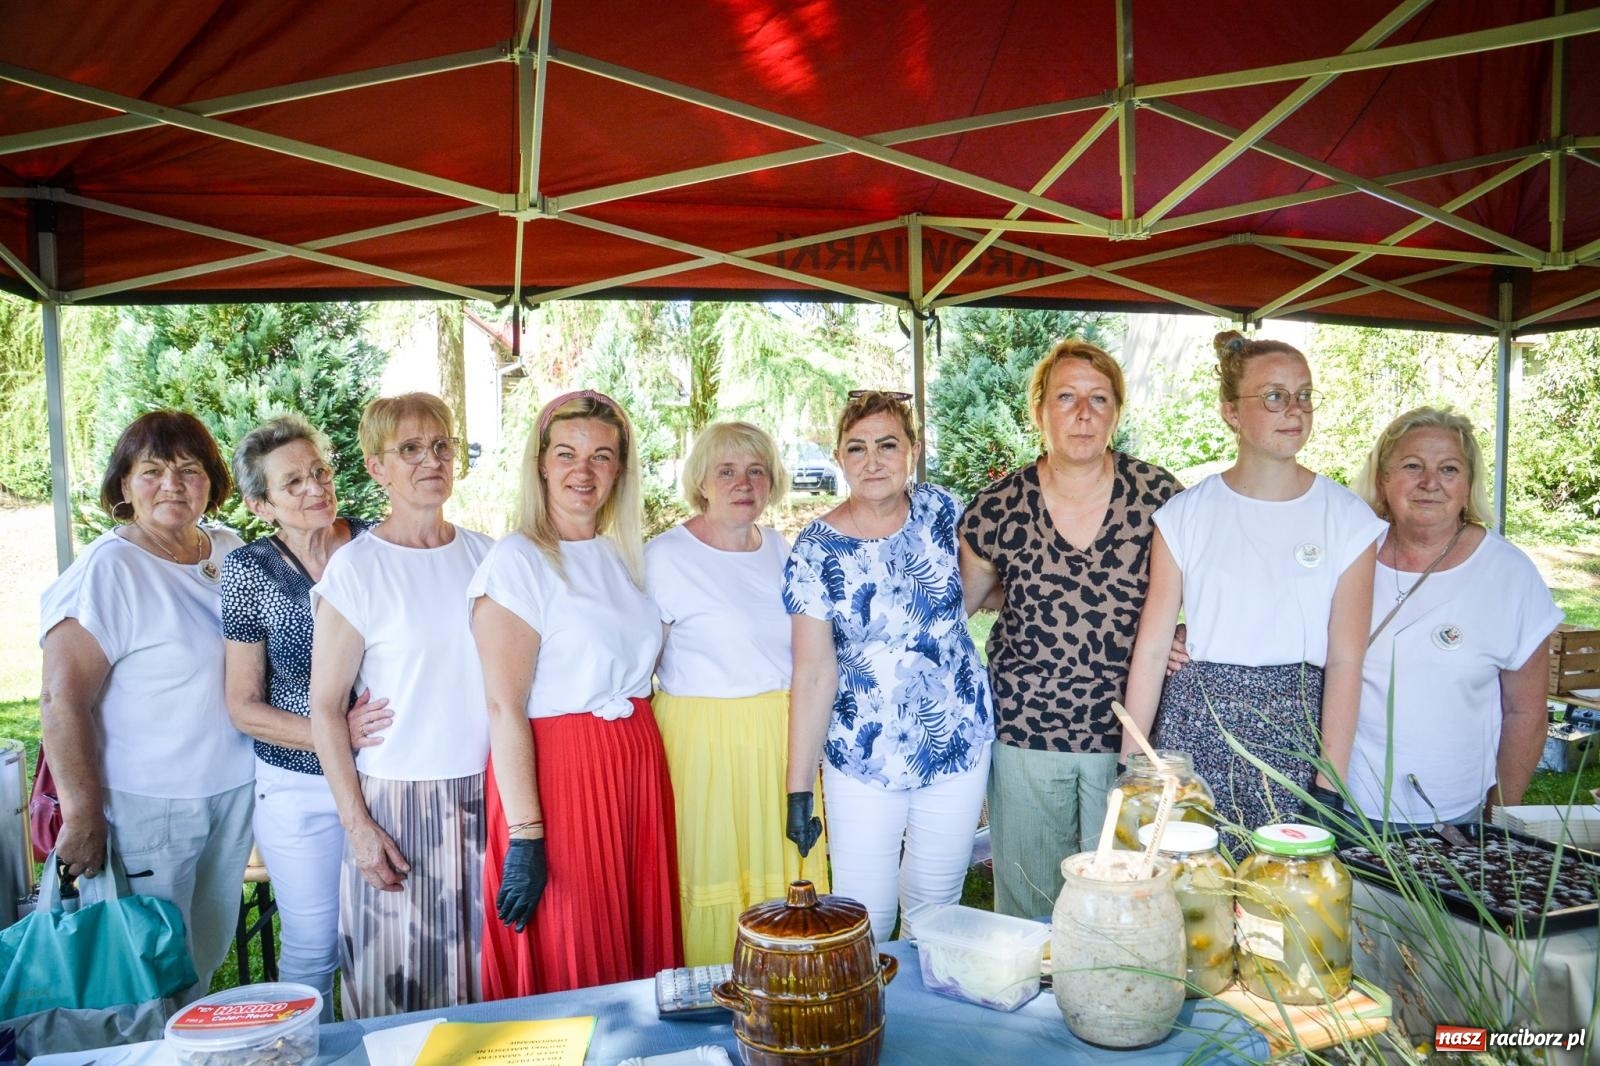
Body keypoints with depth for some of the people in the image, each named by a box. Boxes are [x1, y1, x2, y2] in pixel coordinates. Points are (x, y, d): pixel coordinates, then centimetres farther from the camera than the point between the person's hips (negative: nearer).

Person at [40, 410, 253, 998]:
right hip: (148, 803, -6)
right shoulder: (107, 570, -15)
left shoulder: (231, 554, 5)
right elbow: (62, 701, -17)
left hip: (235, 790, 6)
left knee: (208, 953, 19)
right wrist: (84, 815, -18)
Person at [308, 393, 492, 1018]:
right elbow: (326, 708, -6)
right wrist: (356, 824, -9)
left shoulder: (486, 556, 5)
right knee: (399, 984, 7)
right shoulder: (355, 568, -7)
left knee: (486, 973, 13)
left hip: (485, 792, 4)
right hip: (397, 799, -3)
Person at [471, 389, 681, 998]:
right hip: (556, 770, -6)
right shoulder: (517, 561, -12)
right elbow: (504, 708, -17)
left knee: (641, 944, 15)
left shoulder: (625, 554, 9)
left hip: (637, 765, 7)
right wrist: (523, 837, -19)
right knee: (567, 969, 5)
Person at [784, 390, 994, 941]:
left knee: (936, 908, 17)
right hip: (860, 756, -2)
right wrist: (797, 788, -11)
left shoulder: (941, 510, -4)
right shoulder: (817, 549, -11)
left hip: (959, 744, 2)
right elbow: (813, 674, -11)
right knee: (863, 922, 5)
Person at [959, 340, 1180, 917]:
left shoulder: (1157, 495, -4)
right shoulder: (1000, 506, -4)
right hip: (1024, 730, 0)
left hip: (1127, 732, 0)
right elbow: (957, 602, 10)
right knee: (1026, 899, 14)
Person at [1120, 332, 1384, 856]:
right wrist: (1131, 769, 0)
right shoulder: (1185, 513, 0)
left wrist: (1329, 784, -8)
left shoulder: (1347, 517, 0)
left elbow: (1345, 660, -4)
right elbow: (1151, 648, 0)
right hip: (1197, 728, 0)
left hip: (1299, 729, 0)